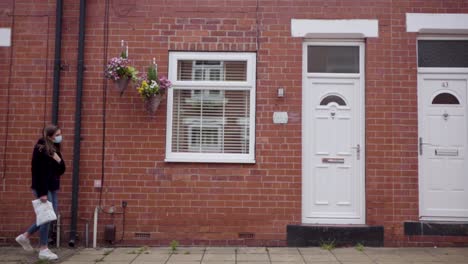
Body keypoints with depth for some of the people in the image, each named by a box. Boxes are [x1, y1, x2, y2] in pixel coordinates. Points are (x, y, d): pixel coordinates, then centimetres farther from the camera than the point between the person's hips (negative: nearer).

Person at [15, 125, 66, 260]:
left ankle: (25, 236, 28)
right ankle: (43, 250, 8)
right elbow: (38, 172, -19)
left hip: (52, 187, 9)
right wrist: (42, 192, -21)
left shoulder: (54, 149, 11)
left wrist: (59, 160, -10)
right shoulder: (40, 149, -14)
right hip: (43, 188, -9)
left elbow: (61, 170, 11)